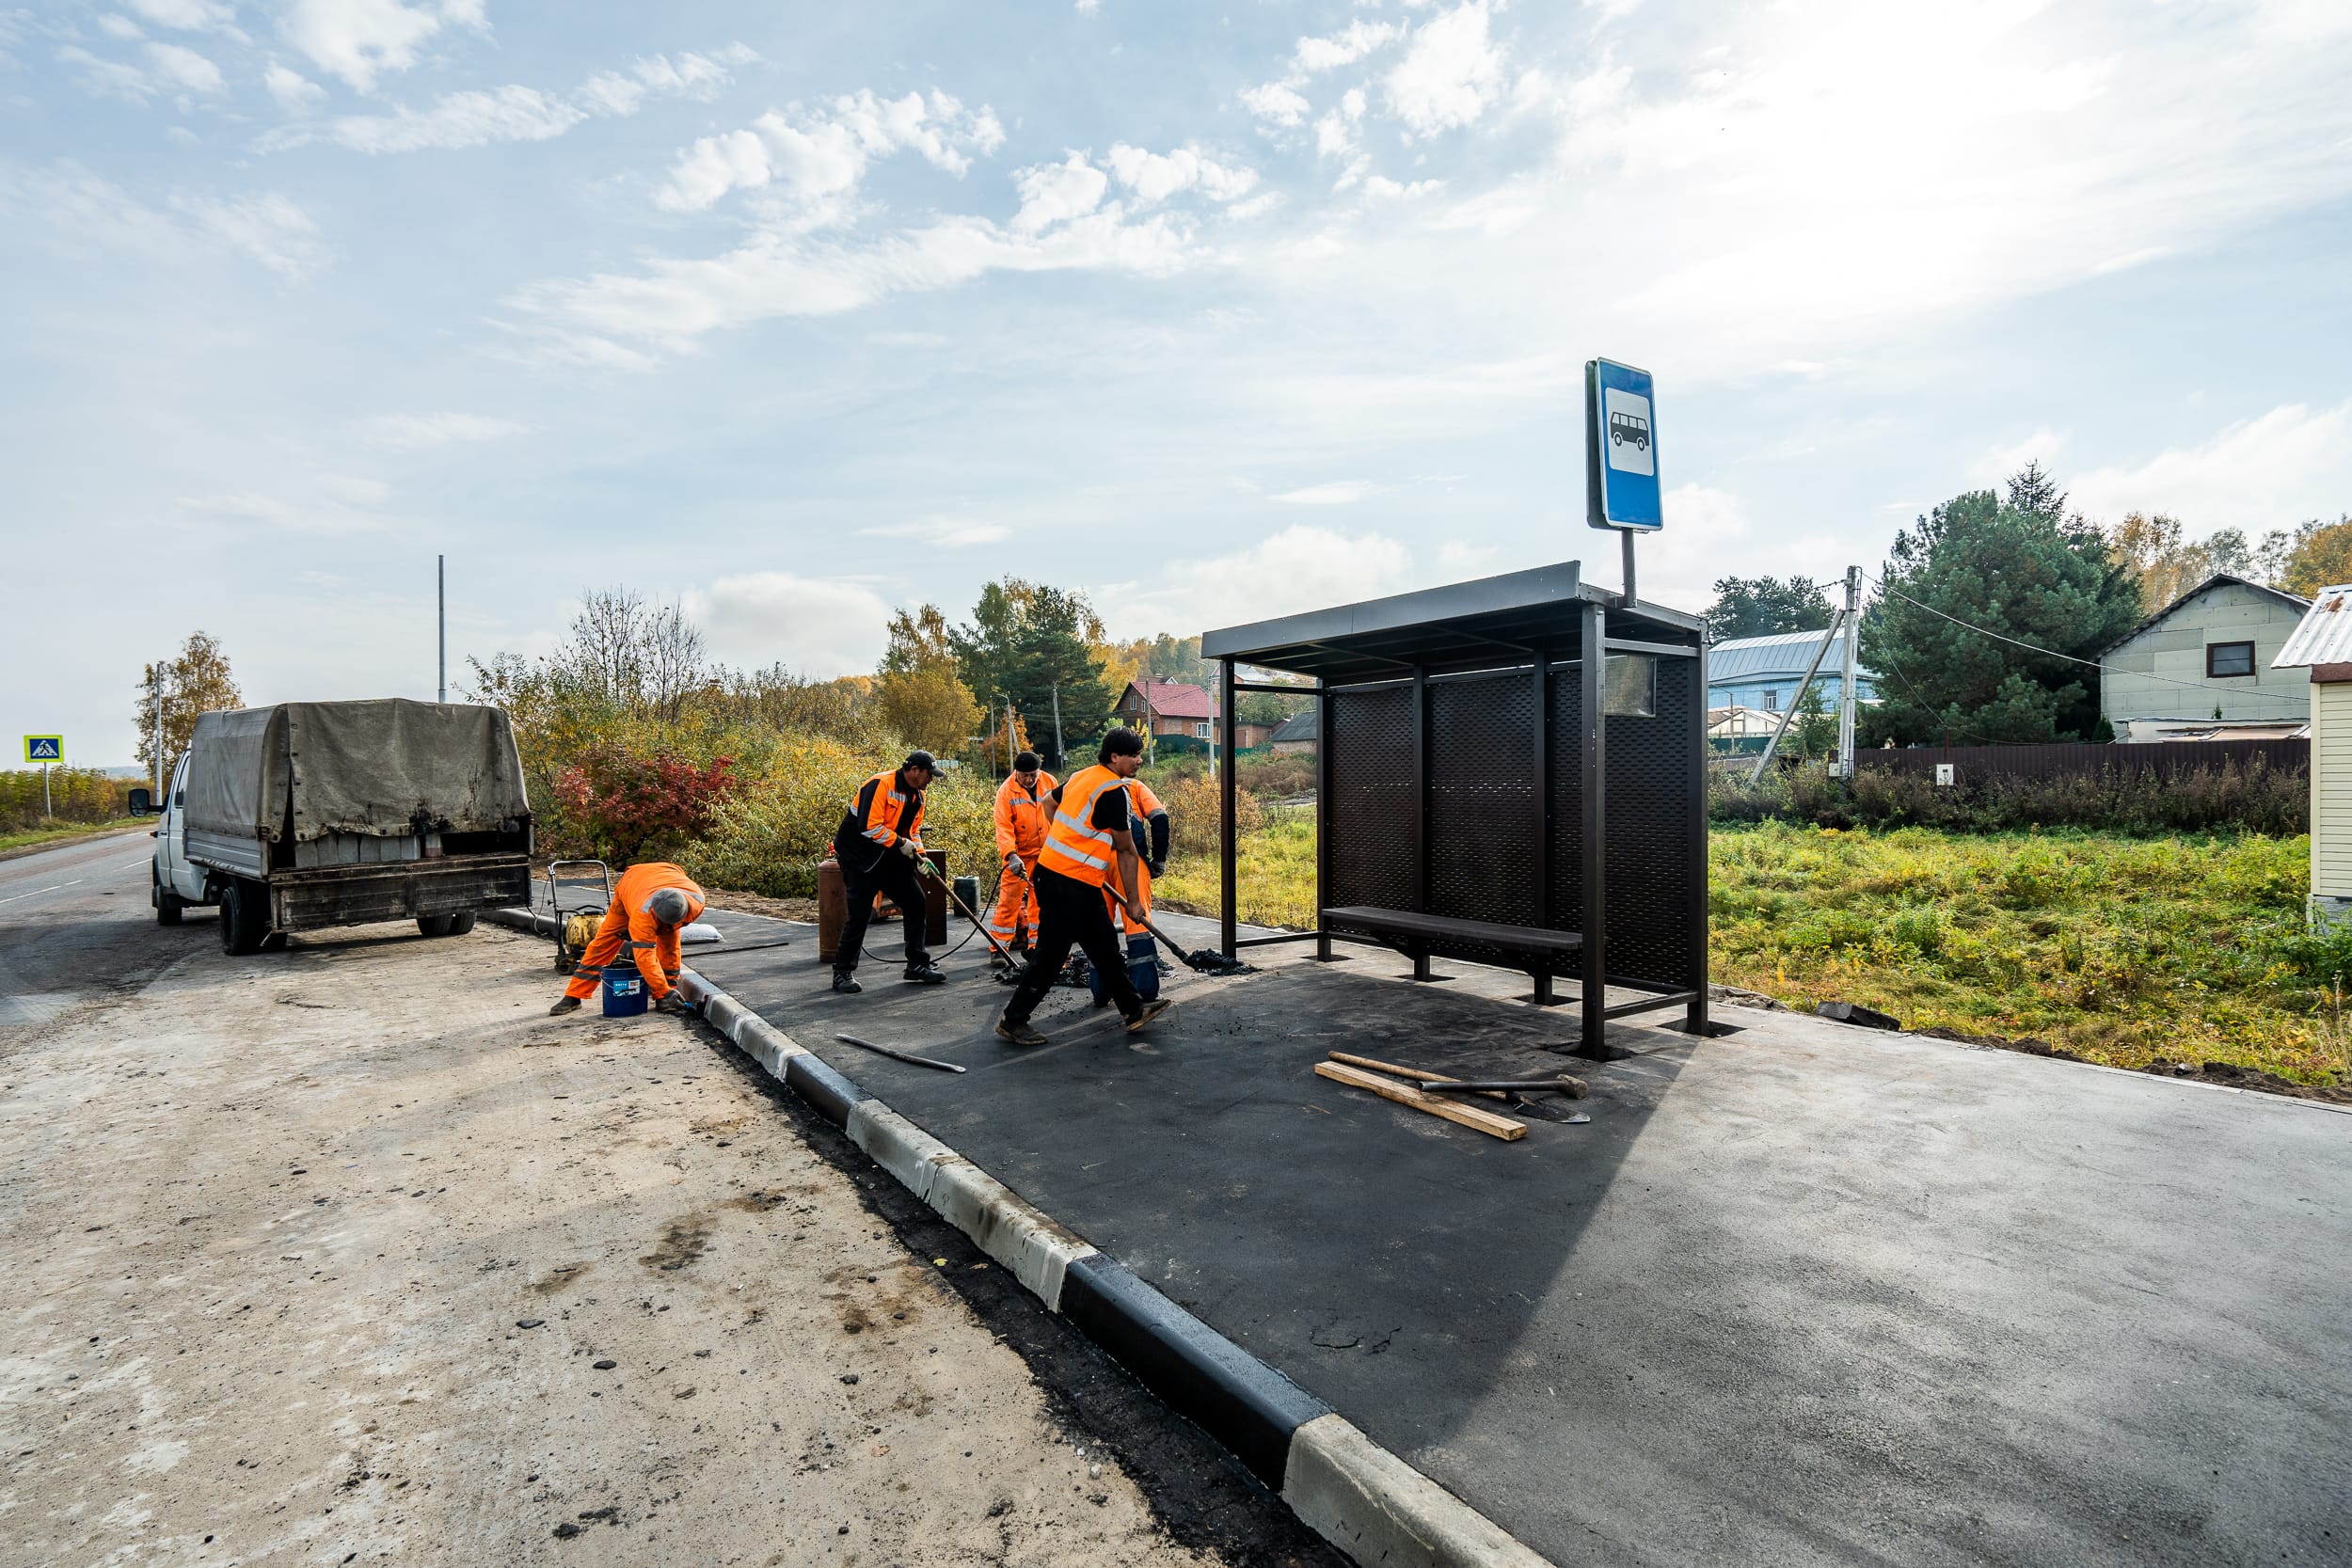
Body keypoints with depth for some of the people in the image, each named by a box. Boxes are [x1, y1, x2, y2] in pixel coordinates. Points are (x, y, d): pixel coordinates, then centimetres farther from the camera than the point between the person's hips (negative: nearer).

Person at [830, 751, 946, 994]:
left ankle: (917, 964, 15)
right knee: (859, 914, -7)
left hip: (891, 858, 9)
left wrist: (919, 854, -2)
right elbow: (869, 826, -26)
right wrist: (900, 842, -20)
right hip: (860, 857, -8)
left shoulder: (917, 795, 8)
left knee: (916, 902, 5)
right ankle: (843, 971, 8)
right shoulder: (881, 785, -20)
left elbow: (913, 829, 15)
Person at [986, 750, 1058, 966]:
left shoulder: (1050, 782, -2)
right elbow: (1003, 827, -19)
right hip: (1019, 855, -4)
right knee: (1009, 900, -6)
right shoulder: (1006, 791, -14)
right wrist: (1011, 855, -31)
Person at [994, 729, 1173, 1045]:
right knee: (1050, 956, -2)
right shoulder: (1114, 791, -16)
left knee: (1105, 945, 15)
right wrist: (1132, 900, -2)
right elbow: (1126, 851, -10)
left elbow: (1048, 802, 27)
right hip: (1068, 883, -10)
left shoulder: (1083, 776, 11)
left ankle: (1133, 1009, 23)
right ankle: (1013, 1021, 9)